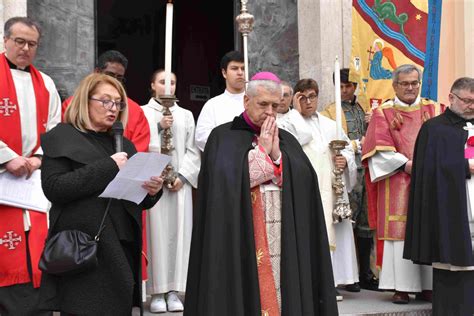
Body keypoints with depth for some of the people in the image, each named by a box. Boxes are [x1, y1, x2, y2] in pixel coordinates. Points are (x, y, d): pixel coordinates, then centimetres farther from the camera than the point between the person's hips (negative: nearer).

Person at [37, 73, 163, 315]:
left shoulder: (124, 145, 18)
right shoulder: (61, 138, 1)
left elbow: (138, 199, 19)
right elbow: (54, 188, -14)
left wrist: (152, 190, -5)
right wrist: (108, 166, -16)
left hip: (122, 249, 6)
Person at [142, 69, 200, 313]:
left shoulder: (186, 115, 17)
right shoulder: (143, 112, 9)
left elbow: (193, 150, 9)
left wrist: (183, 176, -4)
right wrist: (159, 127, -11)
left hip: (180, 181, 3)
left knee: (179, 233, -2)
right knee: (156, 233, -6)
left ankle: (173, 291, 3)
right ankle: (157, 291, -1)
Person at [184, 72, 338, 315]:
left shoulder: (287, 140, 15)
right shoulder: (223, 137, 2)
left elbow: (303, 181, 2)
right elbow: (227, 181, -14)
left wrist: (276, 154, -10)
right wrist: (262, 150, -8)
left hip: (284, 236, 4)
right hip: (241, 238, -4)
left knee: (285, 289, 3)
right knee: (245, 290, -5)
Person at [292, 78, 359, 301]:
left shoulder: (330, 125, 18)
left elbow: (348, 147, 18)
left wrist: (345, 160, -4)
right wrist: (296, 112, -10)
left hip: (330, 189, 5)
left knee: (331, 231, 5)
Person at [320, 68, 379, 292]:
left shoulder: (365, 110, 20)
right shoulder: (329, 112, 5)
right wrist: (357, 144, -8)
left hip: (367, 172, 5)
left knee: (366, 224, 8)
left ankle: (365, 275, 16)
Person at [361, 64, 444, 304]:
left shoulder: (434, 110, 14)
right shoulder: (383, 113, 7)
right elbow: (379, 148, -2)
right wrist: (405, 163, -13)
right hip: (397, 183, -2)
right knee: (399, 232, -5)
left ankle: (427, 286, 6)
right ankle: (401, 287, -1)